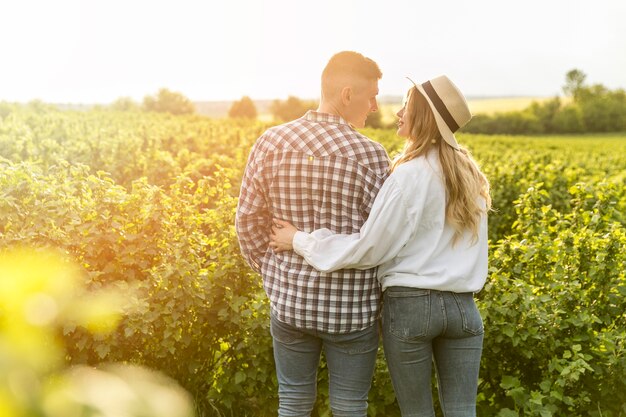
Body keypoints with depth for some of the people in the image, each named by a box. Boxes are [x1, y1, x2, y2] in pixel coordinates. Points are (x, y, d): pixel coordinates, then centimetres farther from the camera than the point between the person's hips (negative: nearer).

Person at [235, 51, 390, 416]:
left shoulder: (271, 142, -3)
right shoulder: (370, 155, -14)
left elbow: (249, 221, 1)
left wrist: (273, 273, 13)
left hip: (290, 299, 4)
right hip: (352, 305, -3)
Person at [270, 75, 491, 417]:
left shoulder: (410, 175, -15)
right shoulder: (469, 173, 8)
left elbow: (369, 249, -14)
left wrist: (300, 241, -6)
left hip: (409, 304, -6)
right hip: (462, 305, 6)